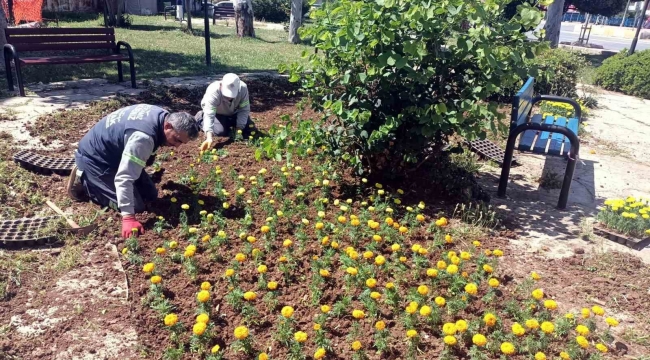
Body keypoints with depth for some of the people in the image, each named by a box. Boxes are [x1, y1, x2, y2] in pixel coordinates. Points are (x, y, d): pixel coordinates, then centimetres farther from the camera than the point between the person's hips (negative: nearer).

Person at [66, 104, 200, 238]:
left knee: (150, 195, 9)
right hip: (94, 158, -9)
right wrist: (128, 217, -44)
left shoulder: (162, 115, -9)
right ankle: (84, 181, 3)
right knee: (135, 205, -14)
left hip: (115, 152, 9)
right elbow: (124, 178, -41)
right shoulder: (143, 137, -38)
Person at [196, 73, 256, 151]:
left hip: (234, 113, 3)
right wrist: (209, 138, -61)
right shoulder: (213, 91, -41)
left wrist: (239, 129, -31)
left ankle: (230, 124, 21)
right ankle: (201, 118, 7)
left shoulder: (243, 88, -34)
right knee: (221, 132, -21)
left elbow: (244, 110, -24)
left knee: (250, 129, -7)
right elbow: (209, 115, -49)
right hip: (217, 114, -3)